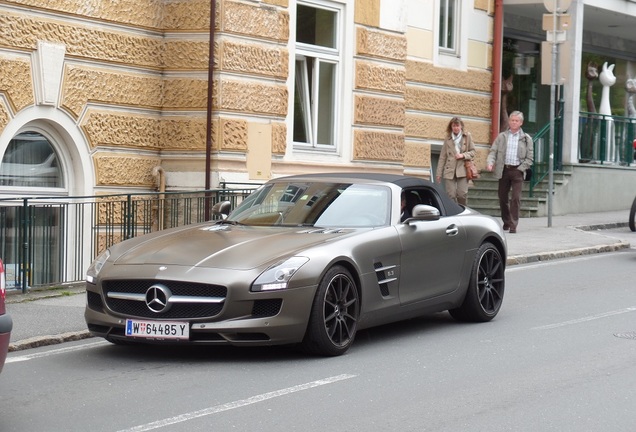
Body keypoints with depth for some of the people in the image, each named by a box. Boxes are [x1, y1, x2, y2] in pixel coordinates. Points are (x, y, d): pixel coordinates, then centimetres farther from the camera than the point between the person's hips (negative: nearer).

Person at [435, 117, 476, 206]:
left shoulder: (467, 136, 7)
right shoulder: (448, 139, 10)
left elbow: (472, 152, 9)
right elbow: (442, 157, 11)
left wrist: (463, 155, -10)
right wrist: (439, 173, 7)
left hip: (463, 170, -1)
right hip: (450, 171, 1)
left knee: (462, 194, -11)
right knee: (451, 196, -5)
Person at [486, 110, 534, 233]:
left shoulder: (526, 139, 6)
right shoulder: (501, 137, 10)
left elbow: (530, 158, 4)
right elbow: (493, 151, 4)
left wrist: (520, 169, -7)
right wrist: (490, 162, -16)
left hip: (517, 170, -2)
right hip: (503, 170, 2)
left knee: (516, 198, -10)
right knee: (502, 197, 8)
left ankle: (513, 225, -7)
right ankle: (506, 222, 25)